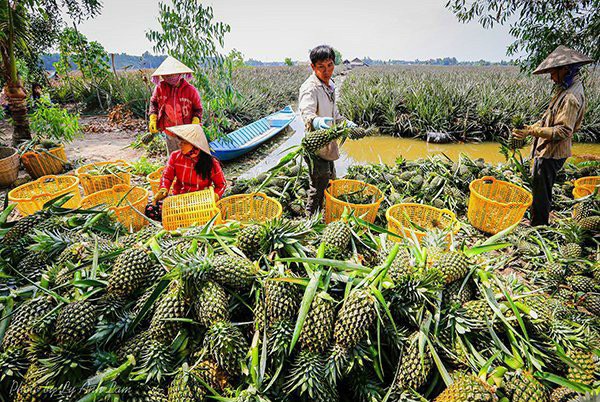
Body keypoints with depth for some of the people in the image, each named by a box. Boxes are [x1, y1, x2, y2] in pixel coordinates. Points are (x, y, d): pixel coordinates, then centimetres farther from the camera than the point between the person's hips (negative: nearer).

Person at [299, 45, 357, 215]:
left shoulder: (329, 85, 9)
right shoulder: (310, 88, -20)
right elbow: (306, 112, -40)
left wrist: (346, 123, 11)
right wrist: (315, 121, -61)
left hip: (328, 145, 10)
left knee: (328, 182, 23)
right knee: (318, 187, -2)